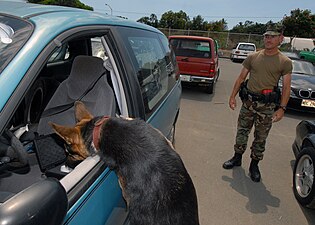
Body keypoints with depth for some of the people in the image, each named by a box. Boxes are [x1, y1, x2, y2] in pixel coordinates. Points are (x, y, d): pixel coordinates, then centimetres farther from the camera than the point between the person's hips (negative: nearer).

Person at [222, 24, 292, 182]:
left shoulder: (285, 62, -1)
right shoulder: (253, 57, 5)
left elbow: (286, 87, -3)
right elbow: (241, 78, 7)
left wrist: (282, 108, -12)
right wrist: (233, 96, 2)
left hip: (267, 105, -2)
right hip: (248, 101, 2)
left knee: (261, 138, 8)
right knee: (242, 132, 11)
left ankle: (254, 165, 25)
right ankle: (237, 158, 29)